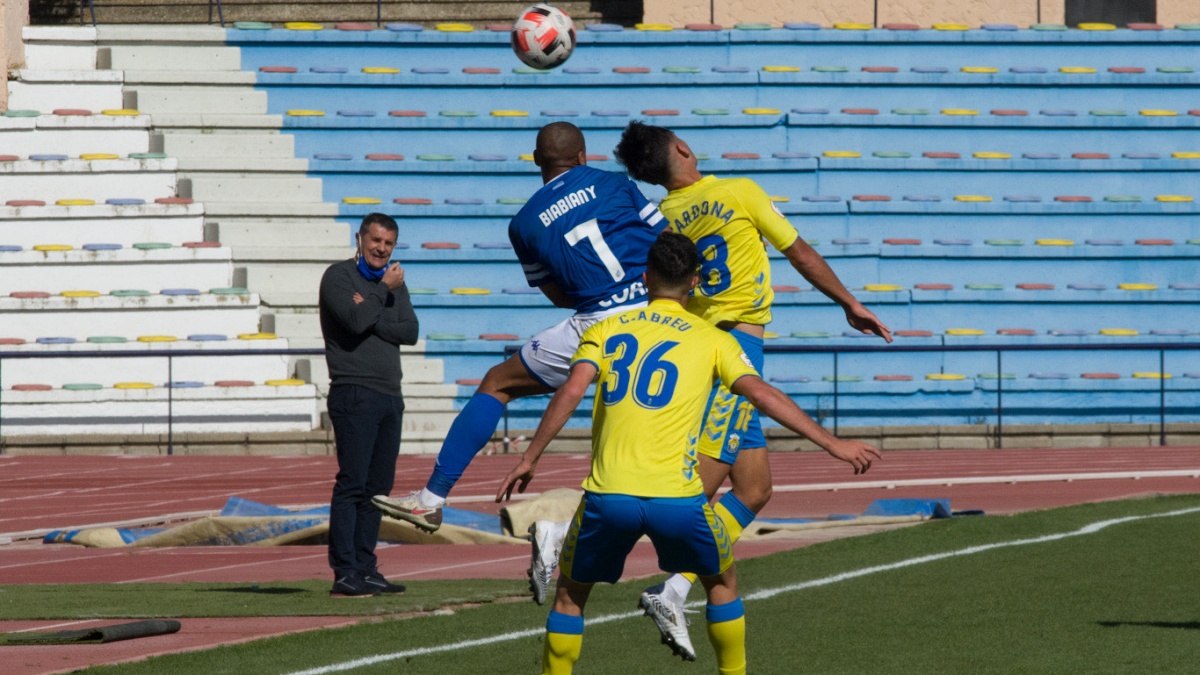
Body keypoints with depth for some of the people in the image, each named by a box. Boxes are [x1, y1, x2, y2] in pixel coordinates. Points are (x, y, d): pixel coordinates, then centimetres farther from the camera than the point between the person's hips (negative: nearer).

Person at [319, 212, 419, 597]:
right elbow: (355, 321, -18)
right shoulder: (338, 276, -1)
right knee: (352, 484, -11)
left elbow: (410, 332, 4)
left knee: (378, 486, 7)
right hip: (355, 394, -7)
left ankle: (365, 569, 11)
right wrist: (384, 291, -6)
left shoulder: (394, 283, 18)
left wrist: (369, 316, -8)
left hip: (390, 395, 7)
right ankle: (345, 575, -14)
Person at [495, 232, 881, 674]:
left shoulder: (607, 330, 14)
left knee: (570, 593, 22)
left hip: (609, 493, 1)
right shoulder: (712, 340, 11)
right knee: (722, 582, 26)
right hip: (677, 496, -1)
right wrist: (833, 444, 0)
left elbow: (571, 392, -1)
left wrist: (529, 459, 1)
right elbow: (761, 394, 0)